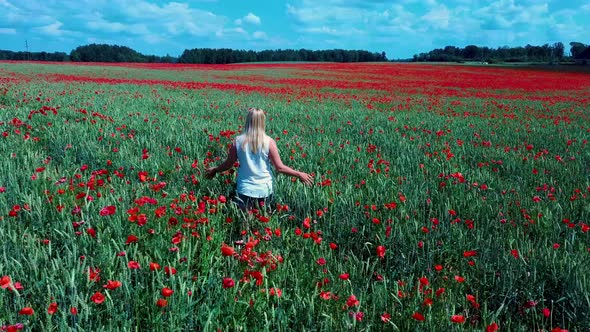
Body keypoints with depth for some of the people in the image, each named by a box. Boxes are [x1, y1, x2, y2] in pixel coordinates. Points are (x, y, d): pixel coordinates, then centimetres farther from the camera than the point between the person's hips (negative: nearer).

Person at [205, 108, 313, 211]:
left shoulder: (238, 141, -5)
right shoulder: (269, 142, -10)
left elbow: (228, 164, 5)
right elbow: (279, 168, -7)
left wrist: (214, 170, 23)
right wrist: (299, 174, 5)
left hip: (244, 190, 0)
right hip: (264, 191, 0)